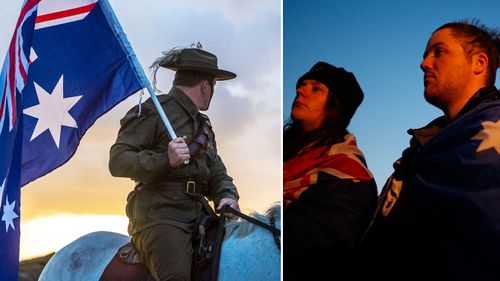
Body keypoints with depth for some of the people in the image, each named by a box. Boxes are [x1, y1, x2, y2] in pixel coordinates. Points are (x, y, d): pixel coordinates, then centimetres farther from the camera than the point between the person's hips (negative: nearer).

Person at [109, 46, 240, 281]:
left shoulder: (204, 126, 26)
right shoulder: (153, 112, -2)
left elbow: (217, 173, 26)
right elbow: (117, 161, -10)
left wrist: (227, 196, 3)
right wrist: (165, 159, -23)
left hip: (198, 216, 8)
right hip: (158, 215, -8)